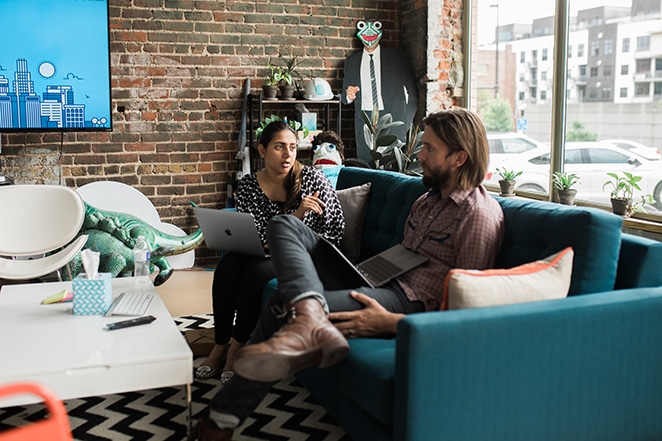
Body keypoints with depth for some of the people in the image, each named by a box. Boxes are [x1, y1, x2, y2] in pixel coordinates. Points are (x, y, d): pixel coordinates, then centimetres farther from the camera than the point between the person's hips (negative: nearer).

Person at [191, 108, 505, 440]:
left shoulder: (481, 214, -11)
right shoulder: (428, 199, 19)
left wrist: (390, 323, -24)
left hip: (411, 302, -10)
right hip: (383, 280, 10)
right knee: (284, 225, -9)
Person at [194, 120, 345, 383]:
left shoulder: (312, 178, -8)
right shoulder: (248, 186, -1)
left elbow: (335, 229, -7)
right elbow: (255, 237, -11)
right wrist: (295, 215, -26)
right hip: (265, 255, 3)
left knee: (258, 268, -31)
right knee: (228, 264, -26)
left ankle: (236, 347, -16)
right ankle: (220, 344, -15)